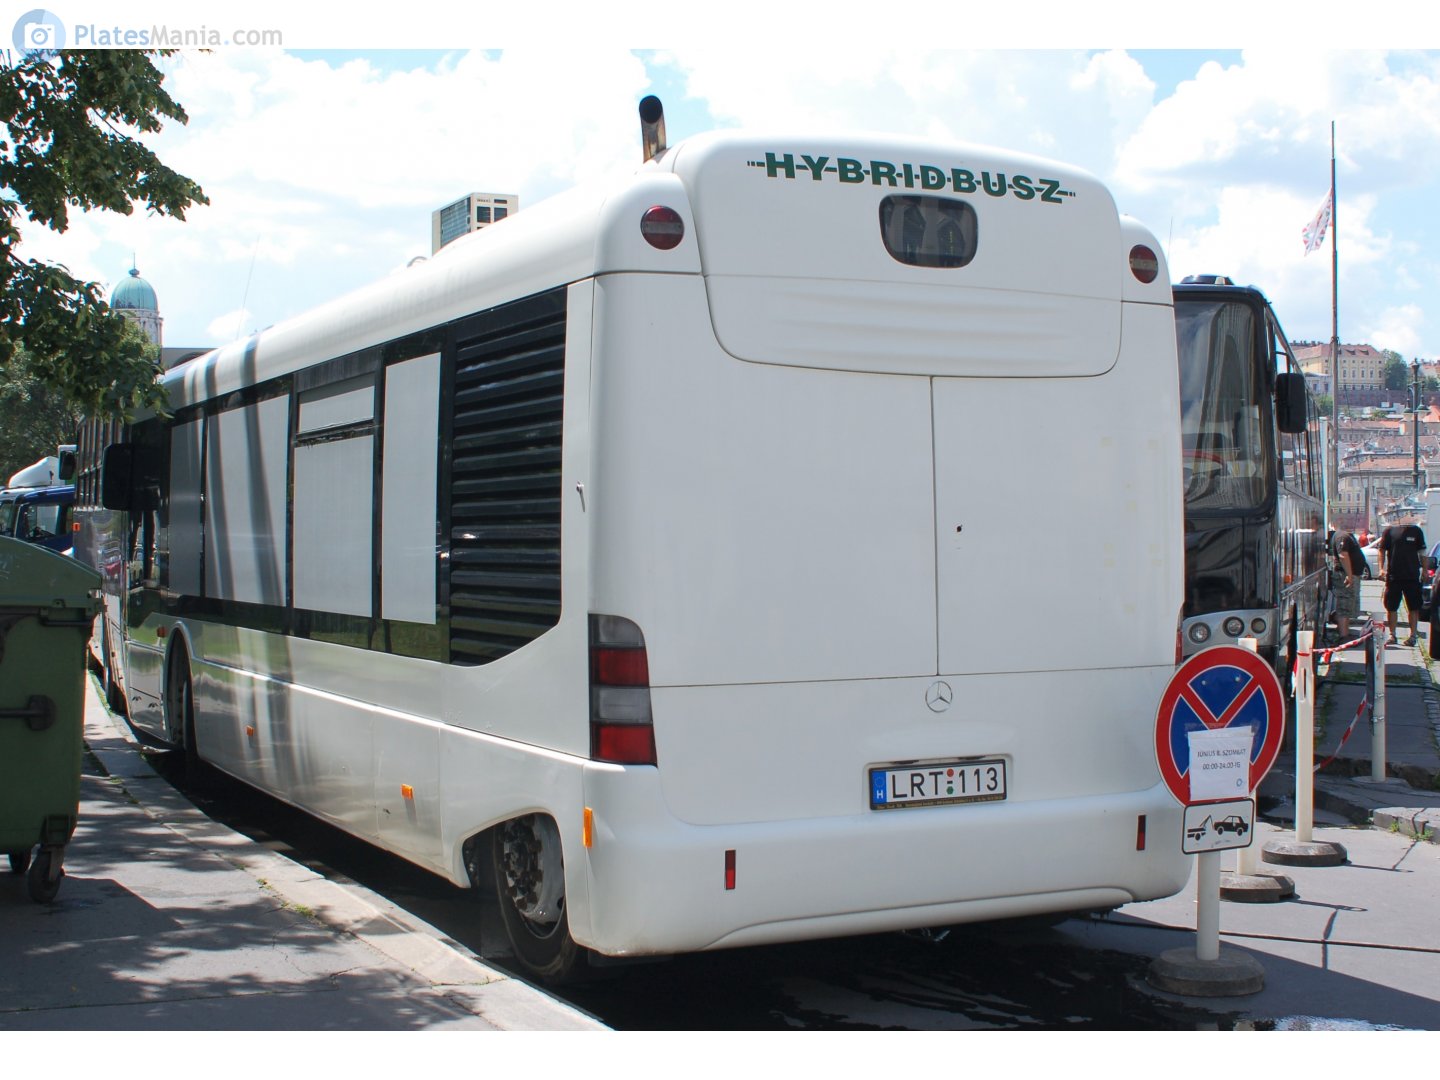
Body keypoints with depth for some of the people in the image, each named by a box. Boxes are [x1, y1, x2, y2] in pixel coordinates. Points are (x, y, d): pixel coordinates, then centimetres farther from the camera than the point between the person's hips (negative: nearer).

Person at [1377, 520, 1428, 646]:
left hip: (1412, 575, 0)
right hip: (1393, 576, 0)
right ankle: (1392, 635, 13)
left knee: (1413, 607, 3)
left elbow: (1422, 553, 10)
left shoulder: (1416, 531, 6)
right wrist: (1381, 569, -7)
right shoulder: (1389, 531, 3)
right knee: (1391, 607, 4)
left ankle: (1412, 635, 11)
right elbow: (1382, 550, 4)